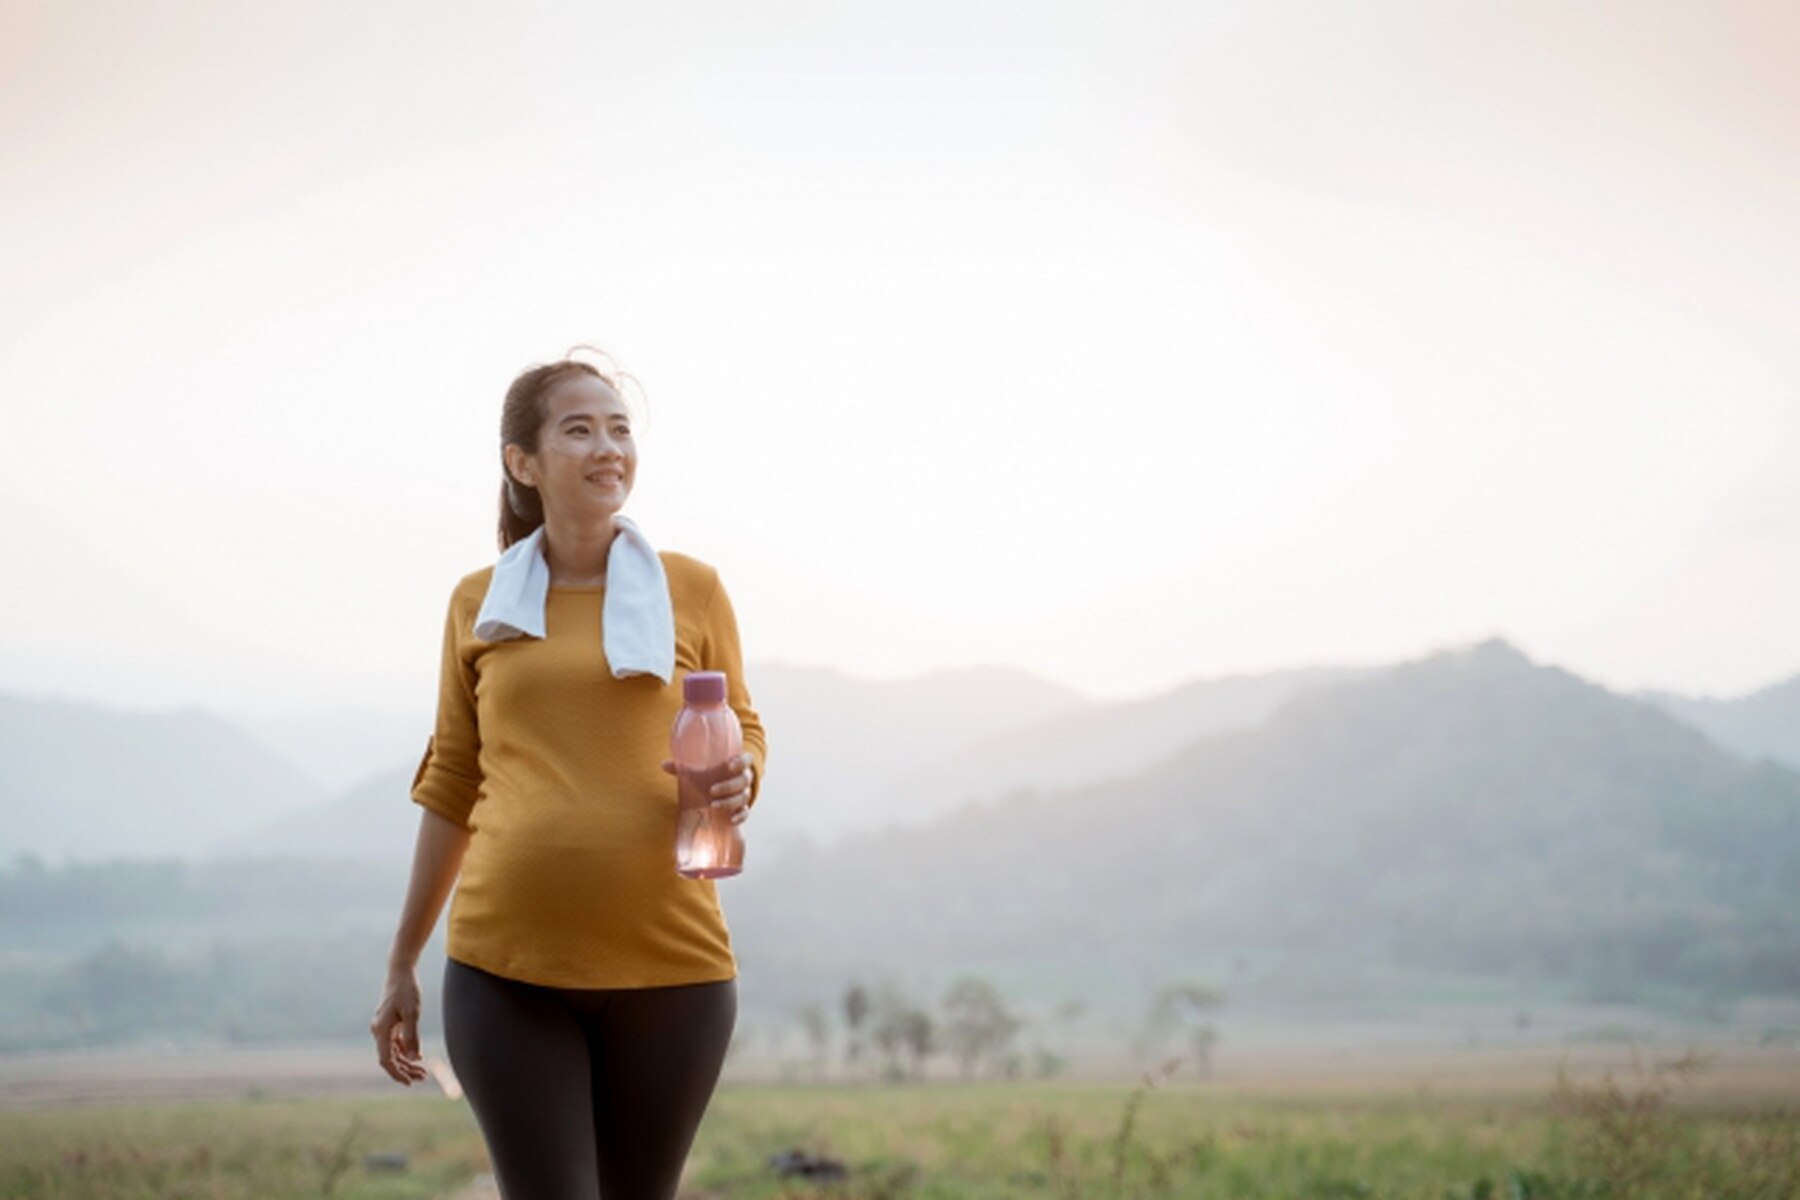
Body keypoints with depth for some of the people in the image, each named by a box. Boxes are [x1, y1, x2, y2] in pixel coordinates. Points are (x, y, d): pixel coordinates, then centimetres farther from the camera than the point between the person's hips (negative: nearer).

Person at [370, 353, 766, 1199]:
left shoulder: (692, 589, 5)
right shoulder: (478, 604, 8)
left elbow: (741, 735, 14)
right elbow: (452, 786, 15)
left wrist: (739, 780, -11)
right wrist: (402, 966, 16)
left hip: (668, 968, 0)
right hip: (508, 969, 0)